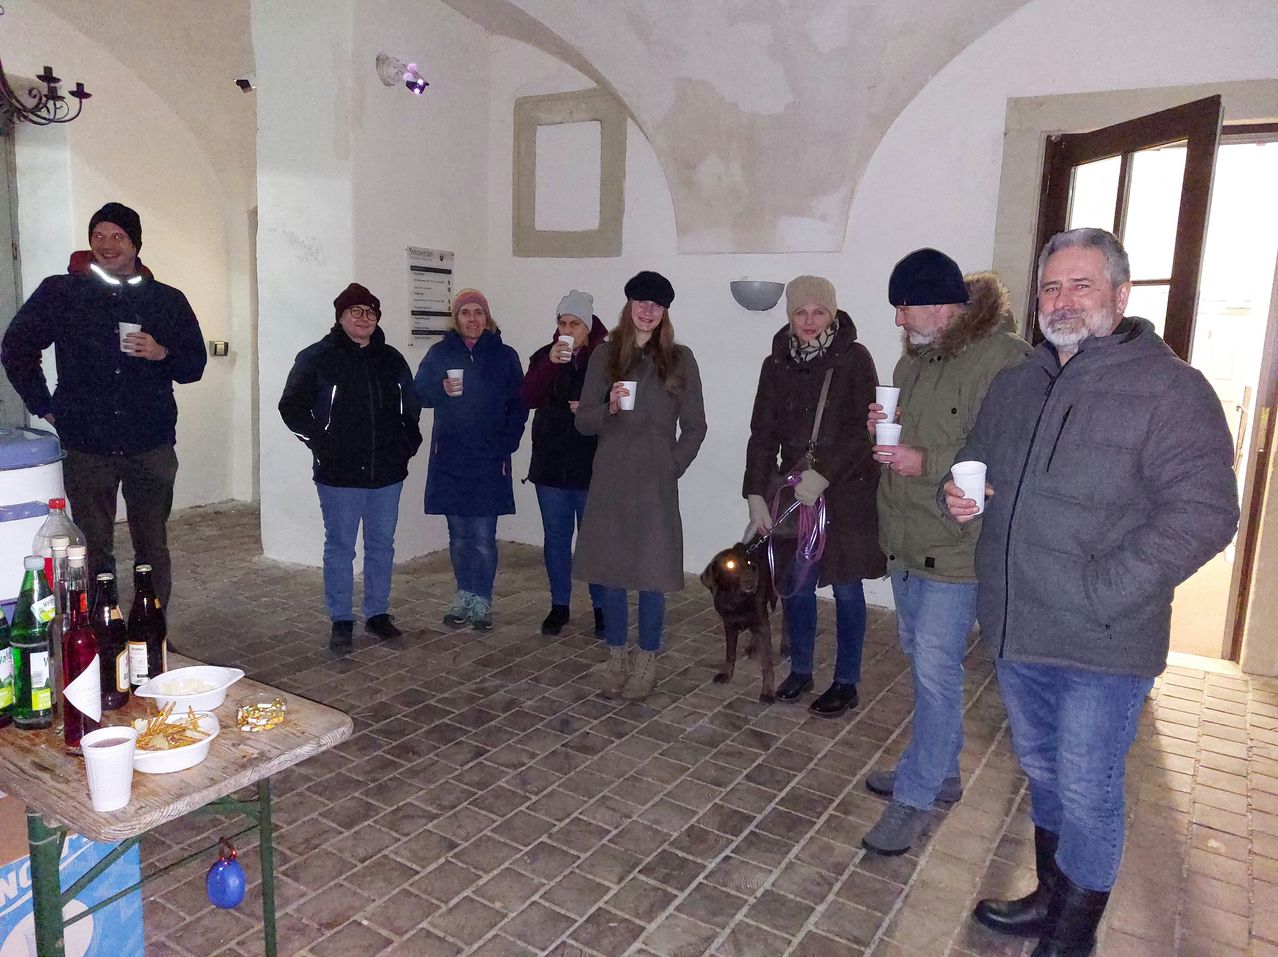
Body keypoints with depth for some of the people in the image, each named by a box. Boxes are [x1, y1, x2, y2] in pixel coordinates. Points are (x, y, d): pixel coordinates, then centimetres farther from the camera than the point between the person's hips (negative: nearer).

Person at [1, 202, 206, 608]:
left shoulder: (168, 300, 6)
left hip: (151, 447, 0)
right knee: (93, 552, 5)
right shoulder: (59, 293, 4)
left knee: (154, 550, 5)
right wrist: (44, 407, 8)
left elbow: (195, 364, 9)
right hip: (86, 447, 0)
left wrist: (163, 354, -12)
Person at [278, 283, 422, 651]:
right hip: (339, 473, -4)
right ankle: (341, 621, 15)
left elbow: (411, 405, 20)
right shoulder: (317, 358, -3)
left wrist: (408, 441, 9)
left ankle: (378, 613, 24)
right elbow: (292, 407, -3)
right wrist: (320, 443, -10)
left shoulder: (391, 359, 9)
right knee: (340, 547, 3)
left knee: (382, 545, 11)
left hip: (387, 472, 4)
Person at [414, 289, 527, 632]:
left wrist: (505, 446, -5)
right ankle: (464, 596, 21)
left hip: (488, 461, -2)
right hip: (449, 460, 2)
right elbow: (419, 393, 4)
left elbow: (518, 406, 4)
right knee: (458, 534, 9)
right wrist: (441, 389, -17)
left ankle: (482, 601, 9)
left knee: (483, 536, -3)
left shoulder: (504, 356, 3)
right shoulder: (439, 353, 7)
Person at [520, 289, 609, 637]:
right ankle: (559, 605, 26)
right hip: (551, 464, 3)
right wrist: (550, 363, -22)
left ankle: (602, 607, 19)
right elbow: (527, 398, -11)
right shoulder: (544, 356, 3)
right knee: (556, 537, 12)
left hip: (592, 465, -3)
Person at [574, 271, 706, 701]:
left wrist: (673, 467, -3)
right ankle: (616, 658, 25)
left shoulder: (680, 359, 2)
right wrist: (609, 408, -15)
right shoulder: (605, 355, 6)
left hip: (656, 486, -2)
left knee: (651, 576, 2)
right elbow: (583, 421, 4)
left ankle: (647, 662, 19)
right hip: (609, 483, 2)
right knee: (610, 572, 9)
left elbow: (694, 426, 5)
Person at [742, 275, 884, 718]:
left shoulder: (854, 359, -7)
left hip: (846, 493, -3)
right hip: (794, 491, 4)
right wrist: (756, 495, -5)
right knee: (795, 584, 10)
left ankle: (846, 683, 19)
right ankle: (800, 670, 28)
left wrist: (822, 475, -21)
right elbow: (763, 434, 3)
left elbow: (863, 430, -13)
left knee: (846, 587, 6)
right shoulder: (777, 365, 4)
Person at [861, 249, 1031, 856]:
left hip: (955, 549, -9)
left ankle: (914, 797, 11)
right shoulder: (916, 356, 10)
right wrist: (882, 428, 0)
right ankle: (939, 770, 36)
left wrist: (927, 463, -25)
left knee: (935, 670, -3)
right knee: (921, 658, 19)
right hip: (906, 541, 9)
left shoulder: (1003, 358, -18)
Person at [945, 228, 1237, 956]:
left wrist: (1097, 594, -24)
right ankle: (1052, 898, 42)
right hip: (1017, 630, 7)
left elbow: (1203, 513, -19)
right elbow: (976, 460, 23)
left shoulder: (1170, 389, -12)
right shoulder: (1016, 385, 10)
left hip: (1102, 646, -6)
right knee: (1041, 772, 21)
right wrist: (960, 491, 0)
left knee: (1086, 794, 5)